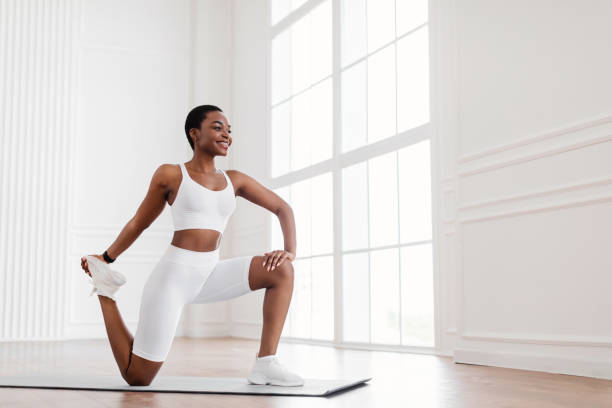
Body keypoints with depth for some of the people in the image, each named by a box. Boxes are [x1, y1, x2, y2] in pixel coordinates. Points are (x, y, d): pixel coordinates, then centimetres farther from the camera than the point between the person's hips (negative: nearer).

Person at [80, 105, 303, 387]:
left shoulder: (234, 180, 9)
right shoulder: (170, 175, -1)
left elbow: (283, 208, 11)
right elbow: (138, 223, 10)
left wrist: (290, 251, -6)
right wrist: (106, 258, 18)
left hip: (209, 276, 5)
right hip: (173, 275, -4)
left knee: (281, 270, -15)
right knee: (137, 378, -1)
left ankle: (265, 364, -12)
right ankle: (105, 291, 20)